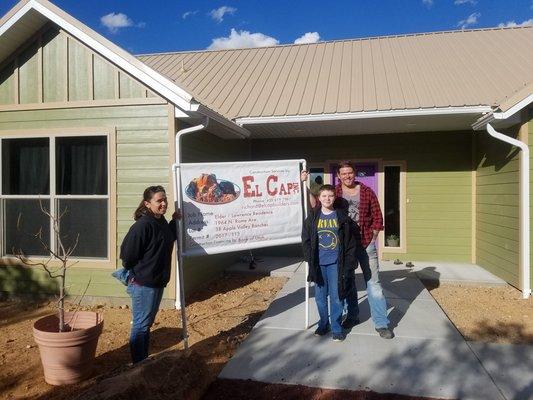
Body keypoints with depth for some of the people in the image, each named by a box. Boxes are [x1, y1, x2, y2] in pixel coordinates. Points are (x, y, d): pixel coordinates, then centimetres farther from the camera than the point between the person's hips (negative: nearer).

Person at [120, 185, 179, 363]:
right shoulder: (142, 226, -23)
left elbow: (169, 240, 19)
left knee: (147, 322, 21)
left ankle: (144, 360, 36)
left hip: (157, 282, 9)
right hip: (143, 284, -9)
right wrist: (135, 274, -7)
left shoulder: (161, 222, 5)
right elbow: (128, 254, -22)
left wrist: (174, 221, 7)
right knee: (140, 325, 5)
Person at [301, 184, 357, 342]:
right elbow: (305, 239, 6)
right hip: (318, 263, 2)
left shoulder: (342, 217, -1)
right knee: (320, 296, 11)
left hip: (336, 263, -2)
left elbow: (350, 242, -1)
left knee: (336, 296, 4)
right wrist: (310, 258, -2)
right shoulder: (313, 217, 3)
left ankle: (336, 328, 19)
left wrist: (348, 263, -5)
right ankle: (323, 324, 29)